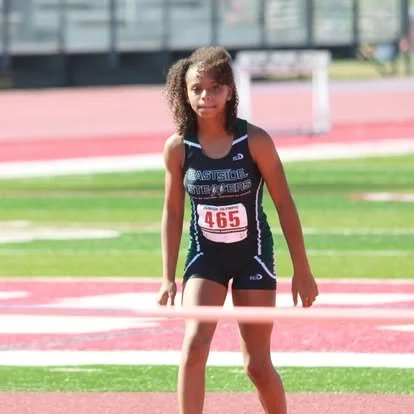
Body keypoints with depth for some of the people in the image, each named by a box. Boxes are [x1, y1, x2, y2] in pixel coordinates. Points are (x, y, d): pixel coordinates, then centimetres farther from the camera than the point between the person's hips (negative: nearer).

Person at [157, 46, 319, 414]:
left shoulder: (254, 140, -15)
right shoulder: (178, 147, -9)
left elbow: (284, 203, -7)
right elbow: (173, 212, 3)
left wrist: (302, 270, -5)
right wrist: (168, 277, 2)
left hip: (253, 256, -1)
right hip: (205, 256, 1)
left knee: (257, 364, 4)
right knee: (194, 345, -20)